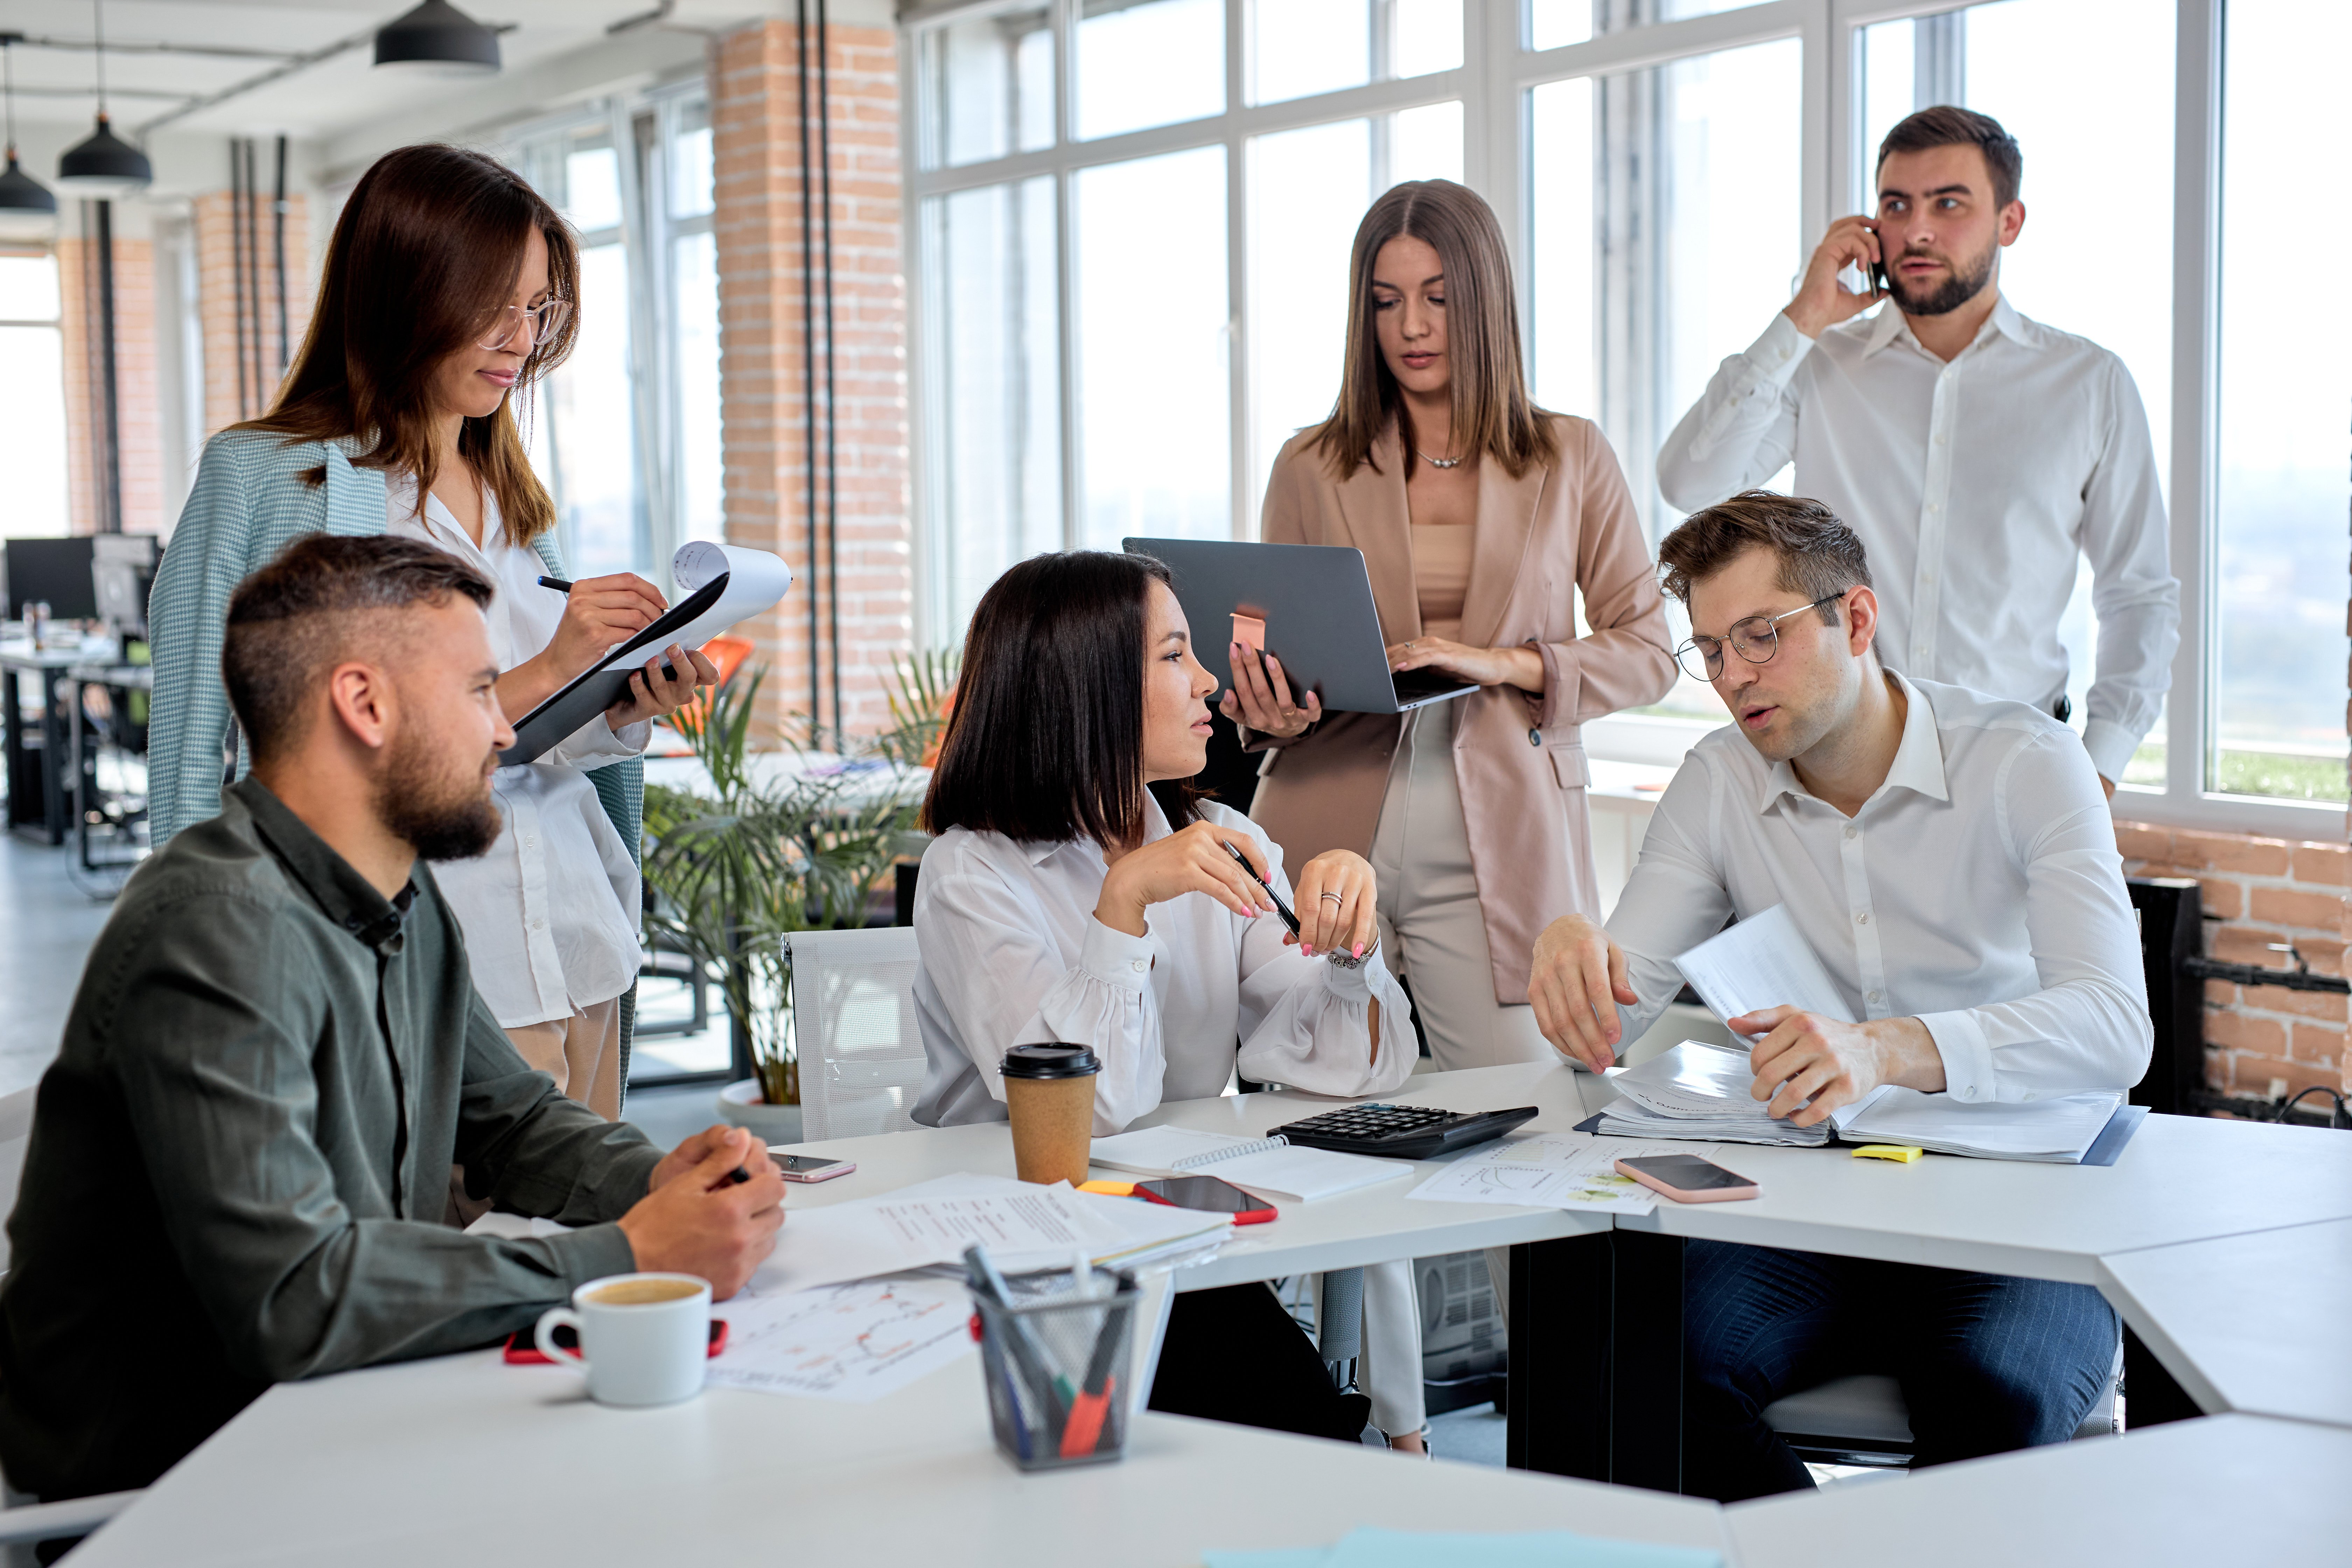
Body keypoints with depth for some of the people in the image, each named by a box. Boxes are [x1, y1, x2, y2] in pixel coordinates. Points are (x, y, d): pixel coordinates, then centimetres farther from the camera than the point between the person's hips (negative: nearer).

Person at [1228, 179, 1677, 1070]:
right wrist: (1270, 714, -10)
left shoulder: (1571, 461, 8)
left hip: (1495, 845, -1)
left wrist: (1502, 665, -11)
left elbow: (1647, 651, 6)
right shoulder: (1313, 469, 10)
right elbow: (1273, 652, 14)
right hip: (1330, 837, 1)